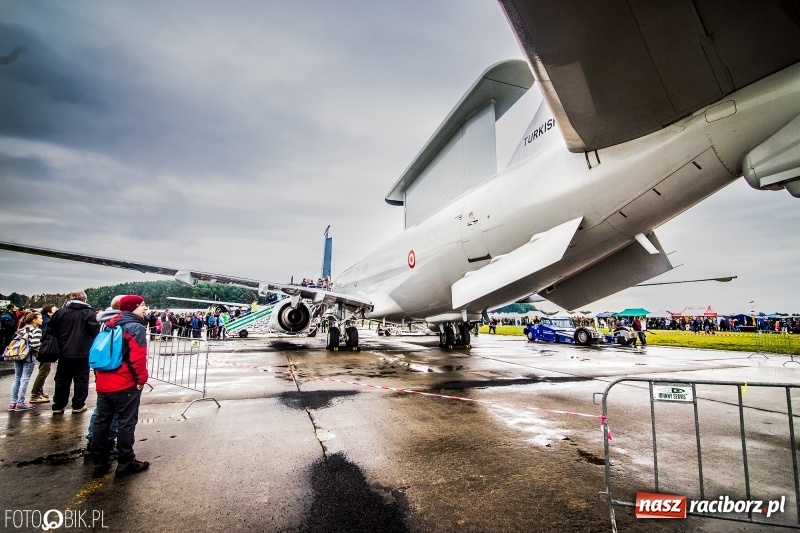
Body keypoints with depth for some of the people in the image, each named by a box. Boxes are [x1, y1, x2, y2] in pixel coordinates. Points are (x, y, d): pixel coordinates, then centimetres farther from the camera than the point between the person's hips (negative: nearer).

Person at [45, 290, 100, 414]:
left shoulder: (60, 312, 3)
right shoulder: (88, 312, -9)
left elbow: (50, 330, 6)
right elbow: (95, 330, -13)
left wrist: (58, 345, 16)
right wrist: (92, 345, 5)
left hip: (64, 352, 4)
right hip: (82, 353, -4)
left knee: (62, 379, 15)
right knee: (81, 379, 6)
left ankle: (58, 406, 19)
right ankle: (78, 405, 10)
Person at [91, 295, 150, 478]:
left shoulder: (110, 325, 13)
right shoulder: (136, 327, -13)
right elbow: (138, 358, -21)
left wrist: (98, 377, 25)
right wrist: (142, 379, -9)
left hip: (103, 383, 8)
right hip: (126, 384, -8)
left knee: (101, 421, 15)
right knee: (127, 423, 2)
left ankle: (99, 462, 23)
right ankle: (125, 463, 11)